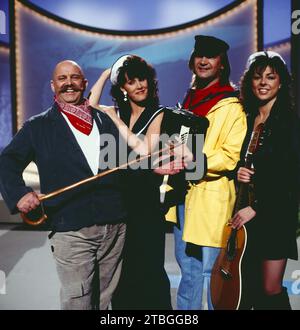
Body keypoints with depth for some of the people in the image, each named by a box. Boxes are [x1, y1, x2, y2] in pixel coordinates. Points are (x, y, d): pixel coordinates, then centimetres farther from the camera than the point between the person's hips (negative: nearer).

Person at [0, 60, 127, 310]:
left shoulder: (107, 120, 13)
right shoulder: (38, 126, 6)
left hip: (115, 226, 3)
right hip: (71, 231, -3)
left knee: (105, 299, 16)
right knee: (77, 301, 2)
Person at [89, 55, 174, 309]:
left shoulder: (157, 115, -3)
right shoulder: (116, 112, 10)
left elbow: (144, 150, -18)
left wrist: (116, 121, -13)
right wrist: (106, 73, -1)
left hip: (145, 198, -4)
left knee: (147, 266, 4)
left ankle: (153, 306, 21)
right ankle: (122, 303, 31)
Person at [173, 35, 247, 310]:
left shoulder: (231, 107, -6)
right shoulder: (189, 101, 16)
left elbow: (232, 156, -16)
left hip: (210, 198, -7)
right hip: (182, 194, 7)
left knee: (210, 269, 0)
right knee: (187, 267, 18)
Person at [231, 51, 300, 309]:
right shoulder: (246, 119, 10)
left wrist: (256, 208, -15)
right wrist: (237, 172, -6)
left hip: (276, 213, -5)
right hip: (246, 213, 5)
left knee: (271, 290, -1)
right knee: (250, 286, 11)